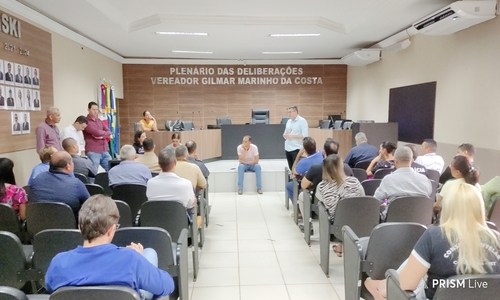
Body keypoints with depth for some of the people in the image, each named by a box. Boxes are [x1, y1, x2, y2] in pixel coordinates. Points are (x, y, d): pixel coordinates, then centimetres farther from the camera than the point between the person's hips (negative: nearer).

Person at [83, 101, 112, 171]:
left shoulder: (99, 121, 18)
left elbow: (109, 132, 9)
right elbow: (97, 132, -16)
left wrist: (102, 136, -11)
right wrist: (105, 133, 3)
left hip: (104, 151, 6)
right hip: (93, 152, -6)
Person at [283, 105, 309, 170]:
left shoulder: (302, 121, -6)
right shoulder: (289, 121, 15)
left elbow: (305, 136, -15)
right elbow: (284, 134, 20)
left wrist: (292, 136, -15)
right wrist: (285, 135, -4)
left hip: (296, 149, -7)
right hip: (287, 148, 7)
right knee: (291, 168, 10)